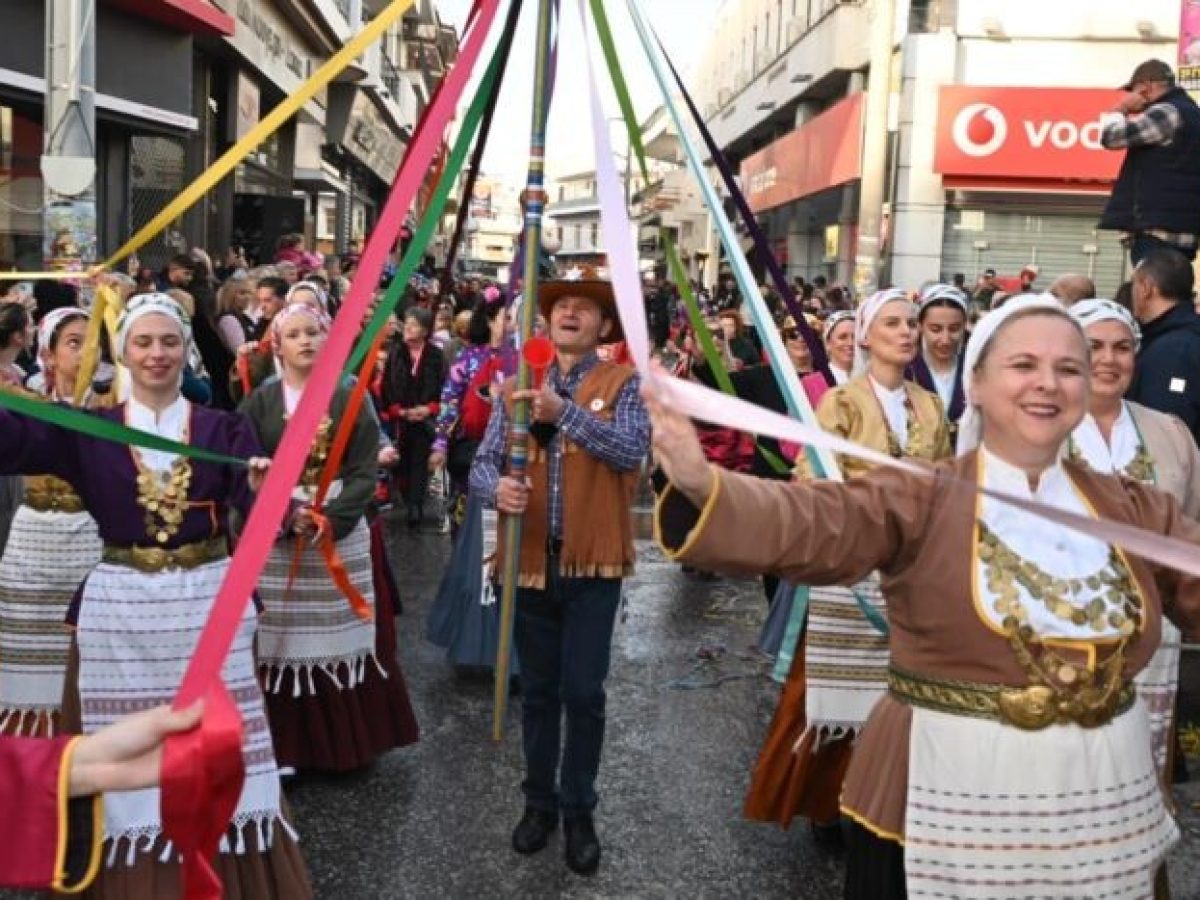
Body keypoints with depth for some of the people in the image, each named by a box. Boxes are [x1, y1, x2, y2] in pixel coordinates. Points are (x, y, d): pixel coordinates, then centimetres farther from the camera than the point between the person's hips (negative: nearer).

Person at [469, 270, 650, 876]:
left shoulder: (622, 383, -2)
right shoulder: (518, 382, 7)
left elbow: (632, 449, -20)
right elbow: (483, 461, -1)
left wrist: (564, 411, -26)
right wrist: (496, 487, -23)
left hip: (593, 561, -3)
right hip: (530, 559, 3)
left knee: (584, 693, 1)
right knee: (538, 691, 14)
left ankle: (578, 811, 19)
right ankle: (539, 802, 30)